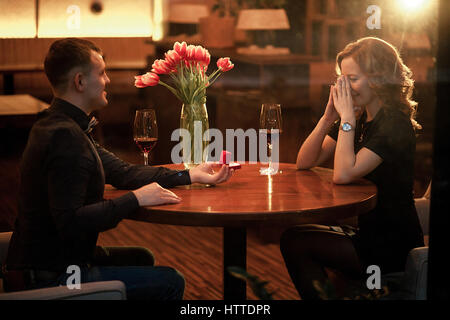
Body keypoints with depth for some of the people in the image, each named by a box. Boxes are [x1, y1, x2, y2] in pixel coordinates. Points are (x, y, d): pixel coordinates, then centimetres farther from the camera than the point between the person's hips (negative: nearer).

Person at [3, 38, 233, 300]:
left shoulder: (59, 125, 9)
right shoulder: (64, 136, -24)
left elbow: (122, 172, 12)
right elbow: (70, 222, -30)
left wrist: (191, 175, 11)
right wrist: (135, 199, -21)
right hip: (49, 277, -11)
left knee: (141, 258, 28)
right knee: (170, 282, -8)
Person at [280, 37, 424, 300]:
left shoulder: (394, 123, -18)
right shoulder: (360, 118, 8)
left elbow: (343, 174, -28)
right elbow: (305, 162, 5)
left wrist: (347, 118, -21)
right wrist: (328, 116, -7)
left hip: (392, 249, -8)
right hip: (367, 232, 8)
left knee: (295, 242, -10)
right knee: (293, 236, 1)